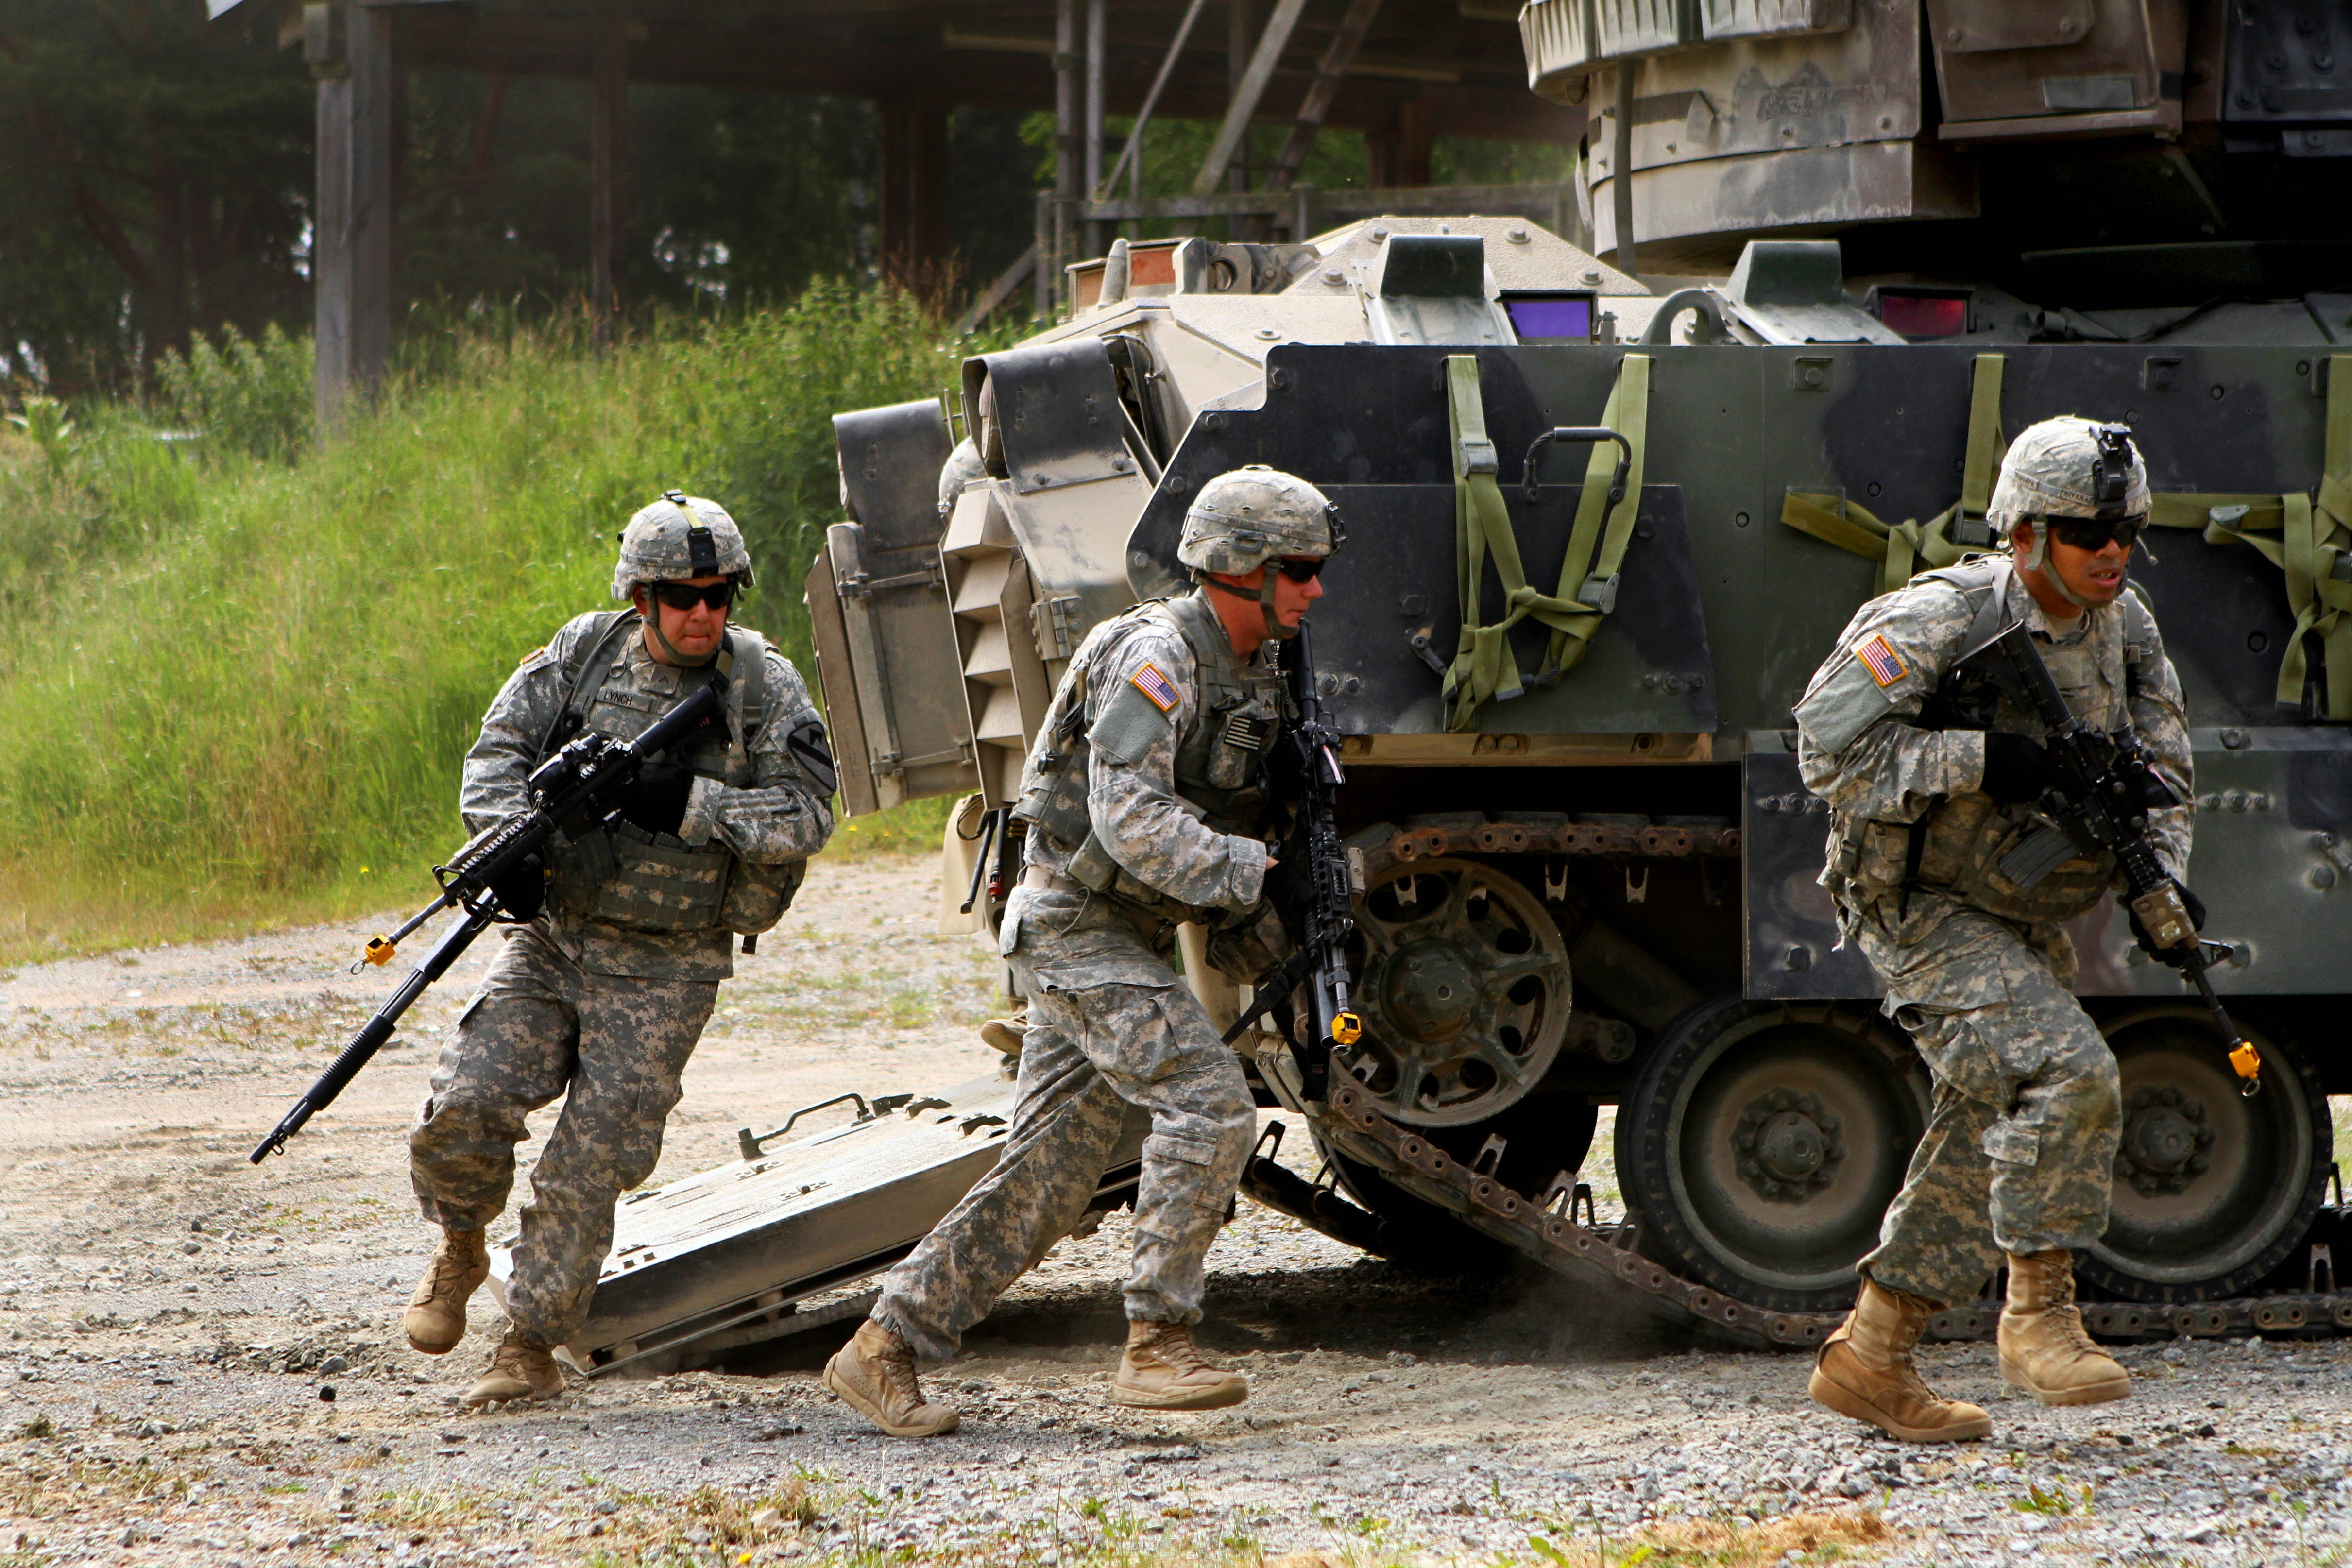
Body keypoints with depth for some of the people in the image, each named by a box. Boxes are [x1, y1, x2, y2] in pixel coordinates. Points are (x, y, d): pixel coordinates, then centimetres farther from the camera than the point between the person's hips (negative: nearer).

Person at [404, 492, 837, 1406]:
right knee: (462, 1110, -12)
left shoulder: (764, 687, -5)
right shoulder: (583, 656, 1)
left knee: (589, 1166, -4)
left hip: (662, 976, -2)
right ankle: (461, 1248, 18)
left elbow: (807, 815, -11)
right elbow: (498, 753, -2)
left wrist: (687, 802, -22)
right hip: (552, 940, 2)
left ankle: (533, 1345, 10)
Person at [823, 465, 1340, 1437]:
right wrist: (1250, 875, -28)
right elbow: (1130, 820, -26)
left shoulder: (1253, 677, 13)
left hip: (1128, 940, 9)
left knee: (1046, 1182, 6)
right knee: (1207, 1101, -20)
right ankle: (1156, 1345, -17)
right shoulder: (1154, 656, -17)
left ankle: (885, 1350, 12)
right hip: (1076, 926, -9)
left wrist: (1237, 925, 2)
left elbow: (1224, 818, 21)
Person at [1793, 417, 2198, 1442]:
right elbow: (1829, 745, -24)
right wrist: (1976, 759, -30)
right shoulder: (1938, 622, -20)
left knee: (1991, 1141, 10)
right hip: (1922, 907, -8)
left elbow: (2159, 772, 9)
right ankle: (2039, 1316, -14)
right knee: (2067, 1074, -24)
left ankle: (1867, 1361, 20)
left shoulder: (2125, 629, 1)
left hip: (2025, 921, 8)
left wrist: (2162, 886, -10)